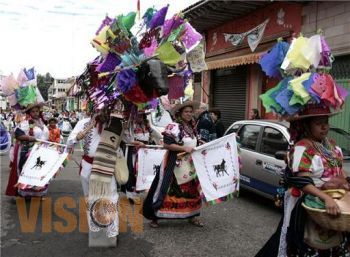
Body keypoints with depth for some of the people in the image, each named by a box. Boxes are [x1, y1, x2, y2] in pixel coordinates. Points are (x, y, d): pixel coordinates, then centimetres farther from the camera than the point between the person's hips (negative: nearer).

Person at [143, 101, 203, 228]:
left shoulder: (192, 128, 11)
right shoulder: (173, 127, -13)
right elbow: (167, 144, -20)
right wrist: (184, 148, -23)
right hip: (175, 164, -7)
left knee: (191, 191, 13)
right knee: (169, 190, -3)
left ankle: (191, 216, 26)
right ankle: (154, 217, 8)